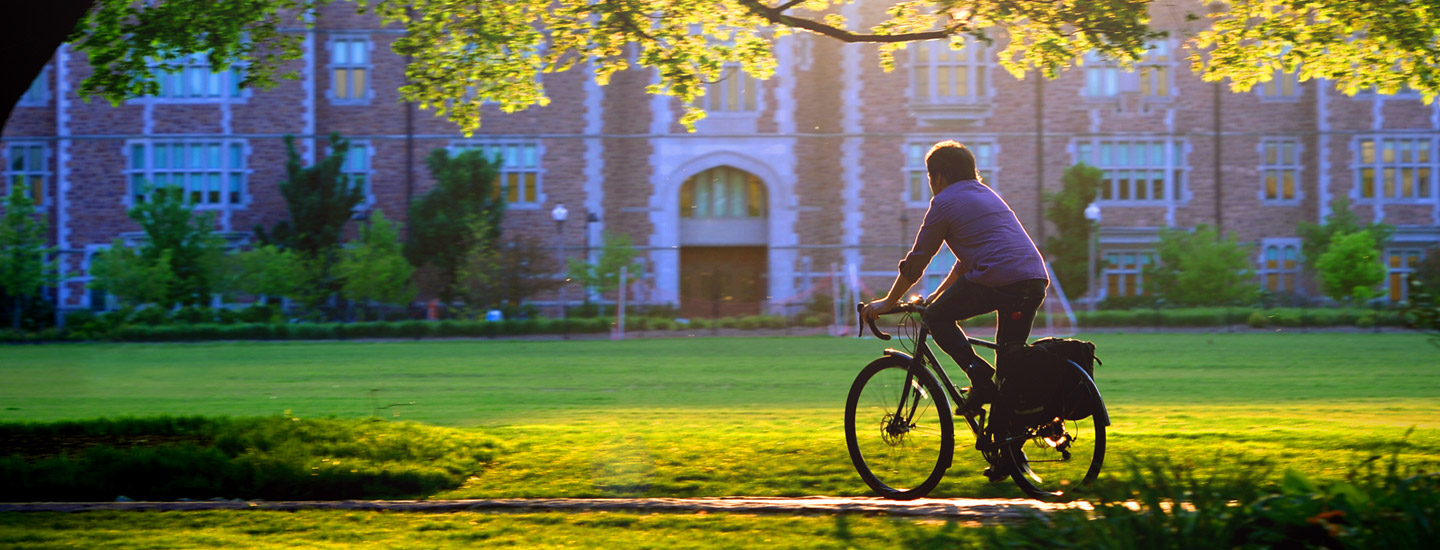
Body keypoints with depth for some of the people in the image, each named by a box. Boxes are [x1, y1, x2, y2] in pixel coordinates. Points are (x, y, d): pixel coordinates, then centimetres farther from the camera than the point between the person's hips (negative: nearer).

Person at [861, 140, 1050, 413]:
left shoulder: (944, 202, 6)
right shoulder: (987, 194, 29)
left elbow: (916, 261, 10)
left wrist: (888, 302, 20)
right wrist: (937, 295, 43)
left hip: (996, 279, -7)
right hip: (1036, 281, 7)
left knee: (937, 317, 11)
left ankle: (980, 376, -5)